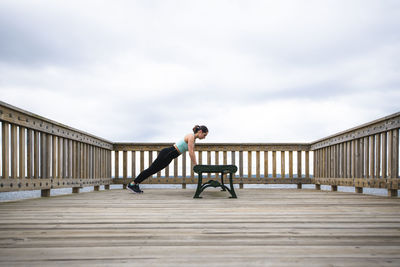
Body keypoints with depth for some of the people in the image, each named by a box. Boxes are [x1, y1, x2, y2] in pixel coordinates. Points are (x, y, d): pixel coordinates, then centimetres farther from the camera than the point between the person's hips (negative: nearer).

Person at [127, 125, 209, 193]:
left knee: (153, 170, 13)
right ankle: (132, 184, 7)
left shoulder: (193, 139, 12)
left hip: (168, 157, 9)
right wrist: (195, 165, -15)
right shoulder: (191, 137, -17)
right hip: (167, 154, -9)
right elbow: (190, 153, -21)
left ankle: (135, 184, 20)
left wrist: (196, 164, 16)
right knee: (151, 169, -2)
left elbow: (192, 152, 19)